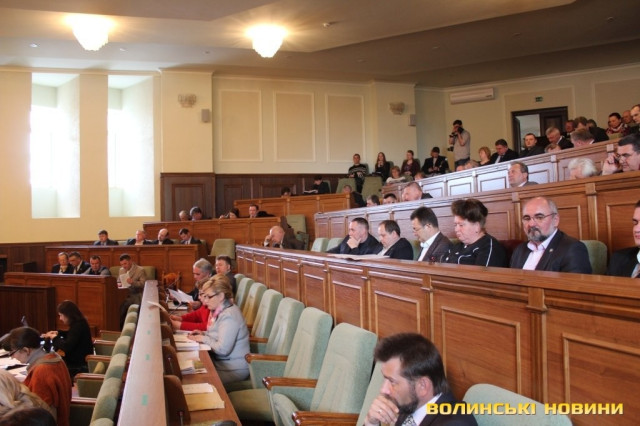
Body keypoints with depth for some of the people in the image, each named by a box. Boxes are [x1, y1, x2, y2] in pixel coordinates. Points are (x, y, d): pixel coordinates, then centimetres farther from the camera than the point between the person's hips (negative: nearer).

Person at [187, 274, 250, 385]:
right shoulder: (219, 311, 8)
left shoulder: (229, 316, -22)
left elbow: (223, 349, -26)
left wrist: (204, 339, -14)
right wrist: (204, 334, 3)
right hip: (221, 362, 9)